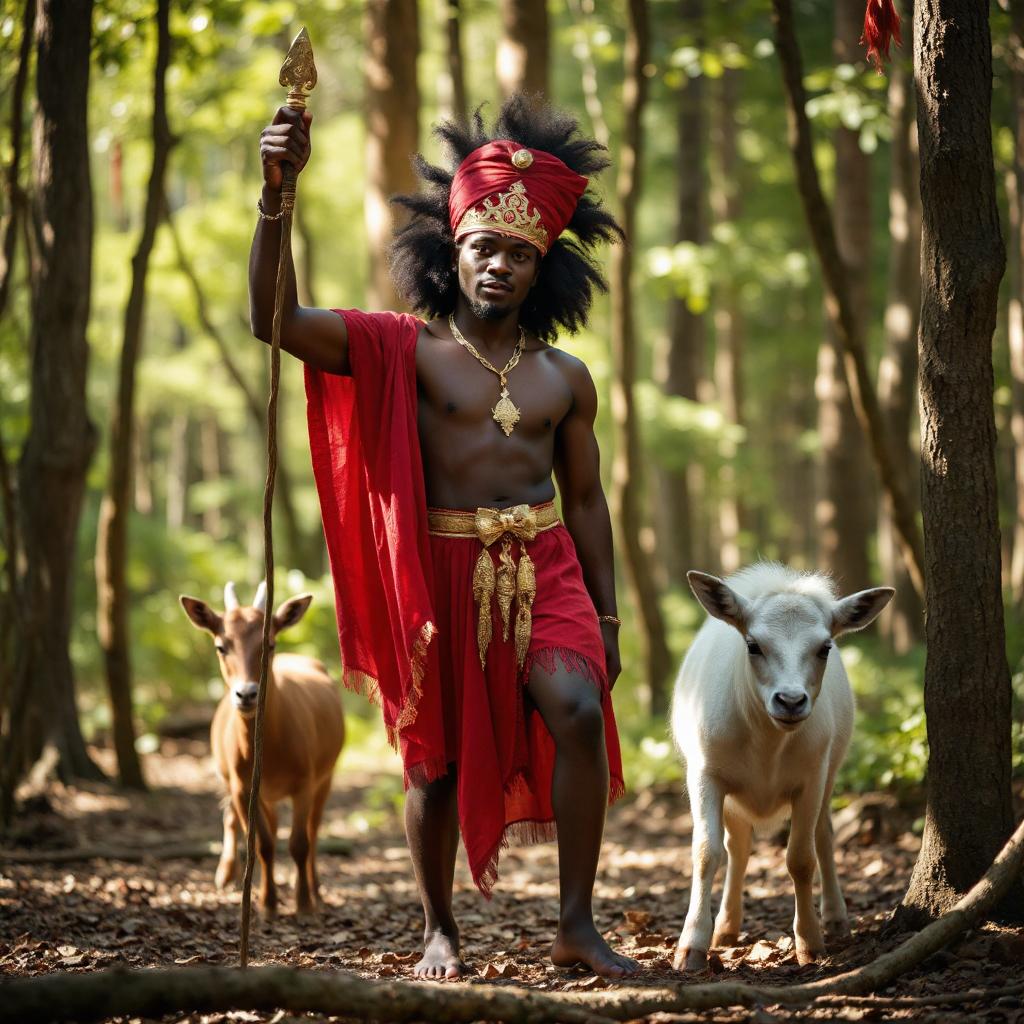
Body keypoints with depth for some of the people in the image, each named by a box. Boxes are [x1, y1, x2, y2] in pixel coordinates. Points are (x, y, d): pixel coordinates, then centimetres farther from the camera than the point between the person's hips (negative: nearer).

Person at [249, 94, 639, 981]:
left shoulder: (565, 379, 8)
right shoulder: (406, 351, -2)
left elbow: (587, 498, 15)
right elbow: (274, 319, -15)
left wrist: (606, 617, 13)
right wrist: (276, 196, -28)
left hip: (545, 572, 2)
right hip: (443, 574, -1)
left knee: (579, 712, -21)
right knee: (440, 759, 6)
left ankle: (577, 925, -12)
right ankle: (440, 931, 28)